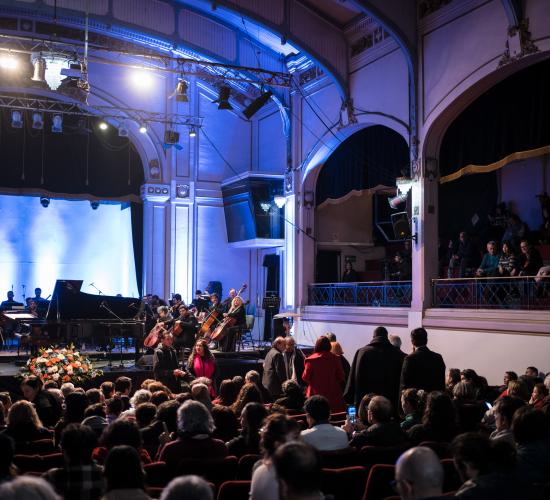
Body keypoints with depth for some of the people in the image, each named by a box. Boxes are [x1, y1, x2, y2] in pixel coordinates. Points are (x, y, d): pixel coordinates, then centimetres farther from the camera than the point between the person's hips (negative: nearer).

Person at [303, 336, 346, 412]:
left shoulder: (311, 360, -9)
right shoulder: (335, 358, -4)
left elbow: (305, 377, -3)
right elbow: (340, 376, 2)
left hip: (316, 395, -2)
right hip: (333, 395, 2)